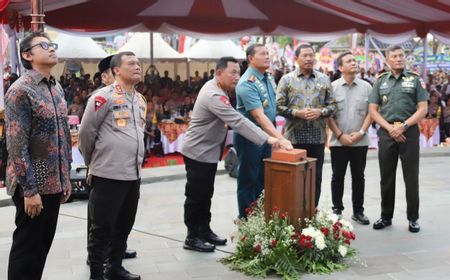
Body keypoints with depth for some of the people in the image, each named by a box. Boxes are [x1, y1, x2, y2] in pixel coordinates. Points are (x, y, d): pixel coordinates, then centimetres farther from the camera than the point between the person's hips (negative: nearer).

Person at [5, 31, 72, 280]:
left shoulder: (57, 88, 11)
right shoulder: (20, 91, -14)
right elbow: (16, 145, -18)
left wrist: (66, 177, 14)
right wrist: (29, 190, -19)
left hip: (54, 183, 7)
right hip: (33, 185, -7)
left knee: (44, 243, 16)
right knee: (27, 246, 4)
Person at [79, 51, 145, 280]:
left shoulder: (140, 100, 13)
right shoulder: (104, 97, -11)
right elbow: (85, 132, -7)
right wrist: (93, 163, 5)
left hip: (133, 174, 7)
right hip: (108, 174, -7)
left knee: (123, 226, 16)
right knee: (102, 228, 2)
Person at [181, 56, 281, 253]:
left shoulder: (215, 88, 6)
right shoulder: (214, 96, -26)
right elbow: (238, 122, -32)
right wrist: (267, 139, -34)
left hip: (209, 151, 10)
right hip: (198, 152, -10)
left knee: (206, 194, 16)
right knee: (196, 196, 1)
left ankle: (205, 231, 26)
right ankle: (192, 238, 10)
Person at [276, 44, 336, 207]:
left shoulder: (324, 79, 9)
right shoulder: (287, 79, 2)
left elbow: (332, 104, 9)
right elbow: (279, 106, -2)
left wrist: (320, 112, -10)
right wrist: (297, 113, -15)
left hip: (318, 136, 2)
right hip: (294, 136, -2)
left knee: (316, 177, 7)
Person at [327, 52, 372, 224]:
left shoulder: (366, 87, 4)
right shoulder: (333, 87, -1)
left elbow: (370, 112, 3)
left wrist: (361, 132, -9)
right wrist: (340, 135, -9)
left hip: (360, 141, 2)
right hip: (338, 142, -1)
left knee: (358, 176, 10)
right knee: (338, 176, 6)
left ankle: (358, 211, 20)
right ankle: (337, 210, 17)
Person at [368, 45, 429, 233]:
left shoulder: (415, 80, 3)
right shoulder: (380, 81, 9)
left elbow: (423, 109, -2)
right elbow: (373, 110, 4)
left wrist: (403, 126, -13)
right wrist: (390, 128, -9)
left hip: (409, 131, -2)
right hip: (386, 132, 2)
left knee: (411, 177, 2)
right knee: (386, 177, 8)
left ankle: (413, 218, 13)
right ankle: (386, 216, 19)